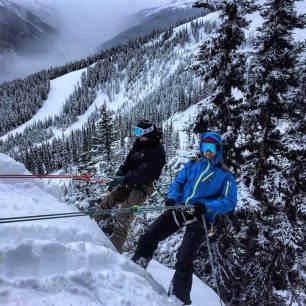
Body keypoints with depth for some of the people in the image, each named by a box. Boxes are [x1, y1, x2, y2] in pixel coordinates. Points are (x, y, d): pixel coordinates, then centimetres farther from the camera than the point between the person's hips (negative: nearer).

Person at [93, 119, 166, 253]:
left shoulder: (157, 152, -18)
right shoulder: (140, 142, 7)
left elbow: (144, 173, -25)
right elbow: (129, 160, 13)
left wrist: (125, 179, -31)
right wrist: (120, 174, -2)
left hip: (141, 186, -8)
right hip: (127, 181, 8)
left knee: (123, 216, -16)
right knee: (107, 202, 7)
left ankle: (114, 248, -14)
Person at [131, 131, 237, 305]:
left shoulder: (225, 175, 3)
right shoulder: (192, 165, 15)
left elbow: (230, 201, -5)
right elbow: (178, 183, 14)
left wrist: (206, 207, -21)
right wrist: (172, 198, -9)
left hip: (200, 217, -4)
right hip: (180, 209, 4)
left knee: (184, 261, -12)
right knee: (148, 239, 0)